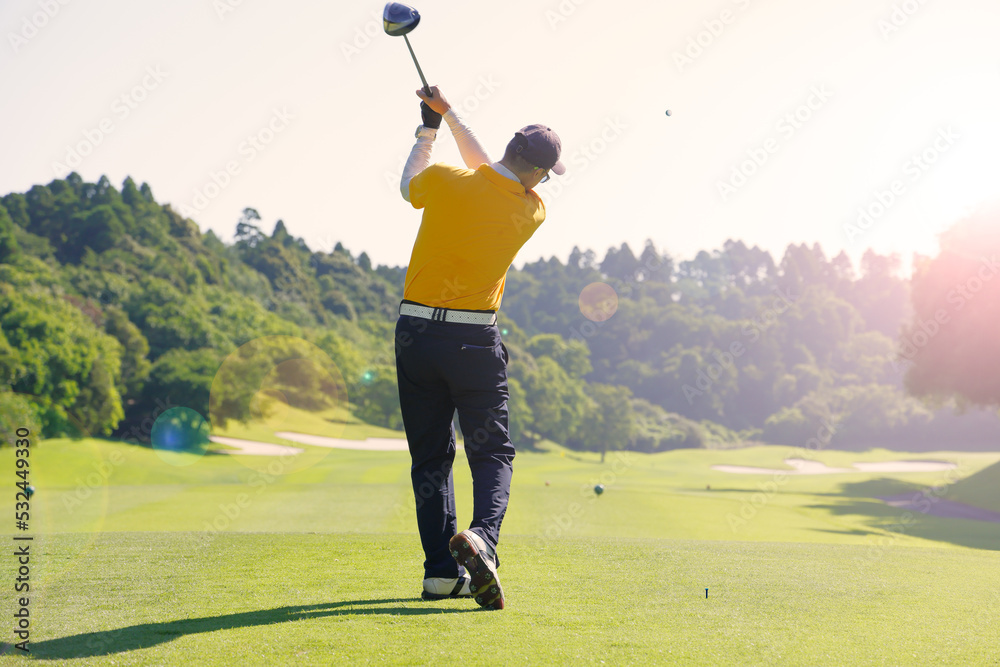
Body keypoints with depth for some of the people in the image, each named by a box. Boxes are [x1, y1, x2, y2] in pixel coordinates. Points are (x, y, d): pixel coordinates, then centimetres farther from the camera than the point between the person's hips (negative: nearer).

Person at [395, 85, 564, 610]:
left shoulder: (445, 182, -8)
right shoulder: (532, 211, -1)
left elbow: (408, 185, 17)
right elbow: (488, 175, 18)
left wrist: (429, 129, 30)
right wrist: (449, 116, 25)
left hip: (416, 333, 1)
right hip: (475, 341, -1)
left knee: (430, 456, 11)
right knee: (492, 453, 6)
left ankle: (440, 570, 7)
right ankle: (481, 538, -22)